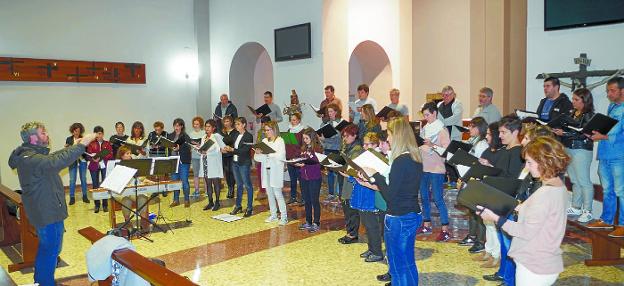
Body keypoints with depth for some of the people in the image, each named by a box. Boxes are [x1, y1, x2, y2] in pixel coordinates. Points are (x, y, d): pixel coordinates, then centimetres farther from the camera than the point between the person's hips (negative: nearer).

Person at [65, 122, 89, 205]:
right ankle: (72, 197, 10)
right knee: (72, 180, 1)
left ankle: (84, 196, 17)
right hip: (73, 161, 0)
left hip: (82, 161, 0)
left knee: (83, 179, 7)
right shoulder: (69, 139, 4)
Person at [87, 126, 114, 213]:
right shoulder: (91, 144, 7)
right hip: (94, 166, 0)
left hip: (104, 166, 0)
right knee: (95, 185, 4)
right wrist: (93, 159, -21)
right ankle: (97, 205, 12)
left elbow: (111, 155, 1)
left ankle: (105, 205, 6)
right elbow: (88, 156, 1)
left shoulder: (107, 143, 9)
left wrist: (101, 157, -17)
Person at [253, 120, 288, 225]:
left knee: (277, 193, -6)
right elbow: (257, 158, 9)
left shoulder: (280, 141, -4)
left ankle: (284, 216, 2)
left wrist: (268, 153, -20)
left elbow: (281, 156, -17)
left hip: (276, 171, -5)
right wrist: (257, 153, -12)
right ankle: (273, 214, 22)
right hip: (266, 170, 5)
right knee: (269, 194, 11)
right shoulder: (264, 141, 11)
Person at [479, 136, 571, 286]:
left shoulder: (545, 193, -25)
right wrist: (520, 208, 10)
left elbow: (526, 232, -23)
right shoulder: (559, 186, 4)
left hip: (534, 268, -9)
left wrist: (495, 218, -19)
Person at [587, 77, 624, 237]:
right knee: (607, 191, 16)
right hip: (605, 155, 8)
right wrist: (595, 133, 4)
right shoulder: (611, 107, 15)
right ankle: (606, 220, 27)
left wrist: (603, 137, -23)